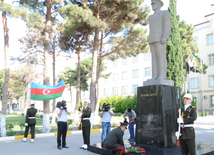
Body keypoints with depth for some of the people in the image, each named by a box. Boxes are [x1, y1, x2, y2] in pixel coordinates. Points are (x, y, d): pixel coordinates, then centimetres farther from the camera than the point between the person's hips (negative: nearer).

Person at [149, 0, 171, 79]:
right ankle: (155, 78, -3)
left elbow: (167, 25, -6)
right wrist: (150, 41, 15)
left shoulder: (165, 13, 6)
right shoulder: (152, 17, 26)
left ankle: (162, 77, -16)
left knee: (161, 57, -14)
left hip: (160, 38, -7)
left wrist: (165, 37, -19)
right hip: (153, 39, 7)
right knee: (154, 58, 0)